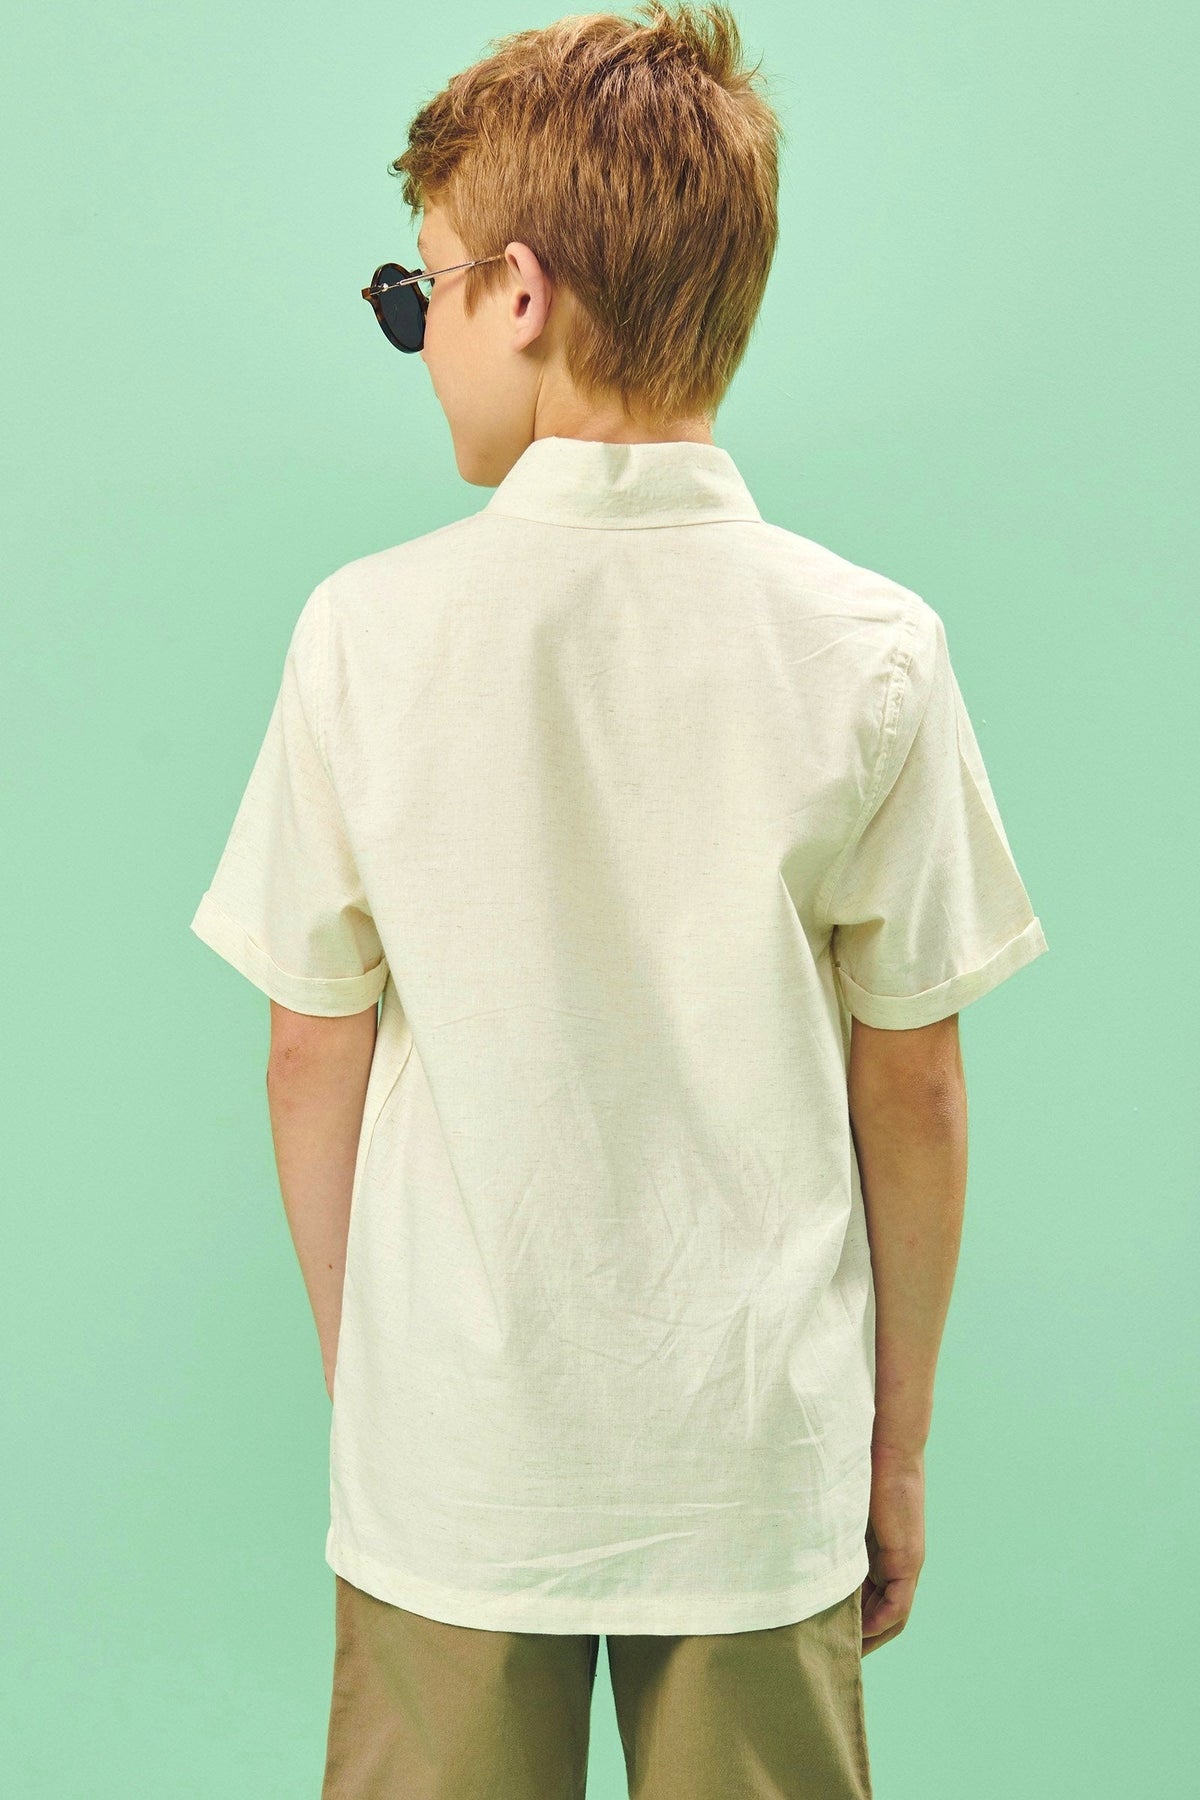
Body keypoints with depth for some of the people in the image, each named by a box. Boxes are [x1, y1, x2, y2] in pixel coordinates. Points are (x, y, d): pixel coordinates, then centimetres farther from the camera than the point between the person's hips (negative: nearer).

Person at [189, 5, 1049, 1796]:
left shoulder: (367, 633, -11)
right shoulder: (872, 648, -11)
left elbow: (314, 1057, -4)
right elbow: (914, 1087, -5)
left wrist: (356, 1383, 12)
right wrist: (898, 1446, 8)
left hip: (448, 1464, 0)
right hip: (761, 1466, 1)